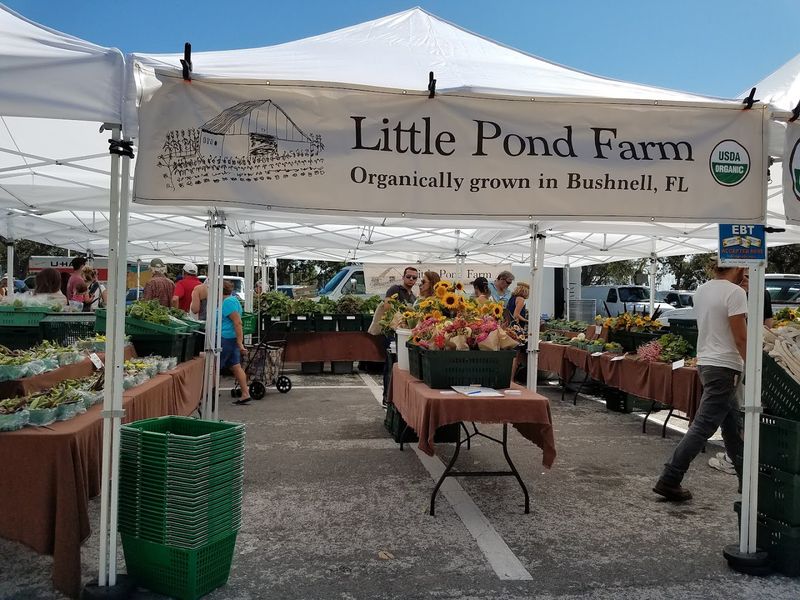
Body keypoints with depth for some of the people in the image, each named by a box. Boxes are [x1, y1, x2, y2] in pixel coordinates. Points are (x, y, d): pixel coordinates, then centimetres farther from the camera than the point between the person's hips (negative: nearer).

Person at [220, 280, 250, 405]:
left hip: (226, 338, -10)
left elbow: (238, 322, -23)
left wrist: (240, 343, -25)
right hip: (232, 339, 10)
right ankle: (245, 394, 8)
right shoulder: (231, 300, 15)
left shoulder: (228, 302, -17)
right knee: (236, 366, 9)